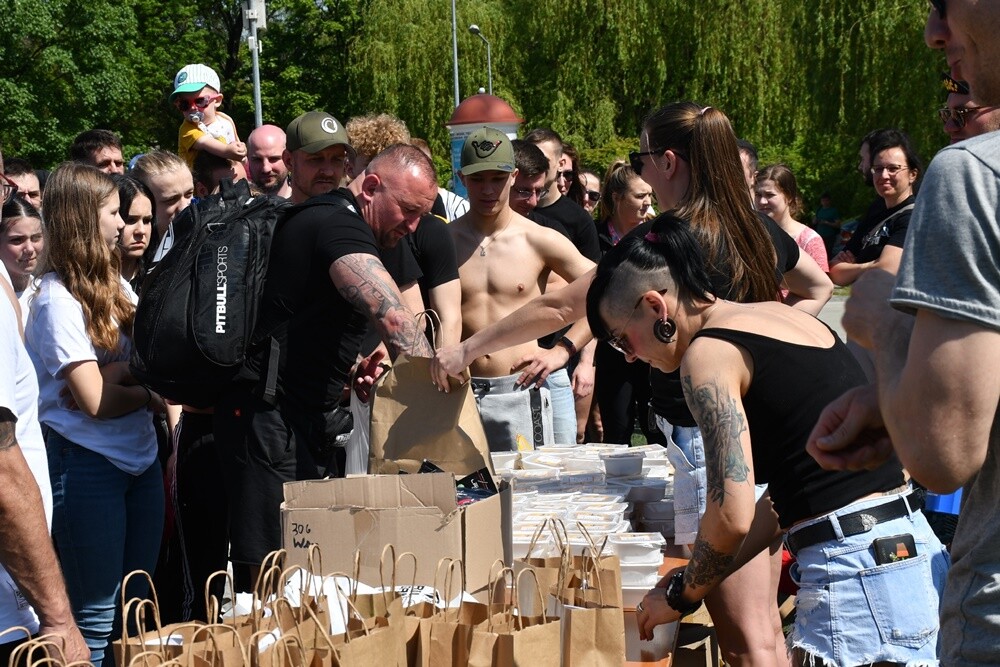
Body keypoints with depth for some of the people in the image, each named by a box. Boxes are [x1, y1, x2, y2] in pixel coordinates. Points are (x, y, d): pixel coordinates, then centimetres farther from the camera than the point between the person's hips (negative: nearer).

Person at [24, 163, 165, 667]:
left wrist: (115, 376, -16)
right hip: (86, 467, -7)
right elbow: (96, 402, -18)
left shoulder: (114, 286, 10)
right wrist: (147, 392, -2)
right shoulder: (58, 300, -14)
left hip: (138, 458, 8)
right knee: (96, 623, -1)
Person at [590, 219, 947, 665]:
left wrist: (681, 595, 2)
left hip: (855, 574, -9)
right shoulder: (783, 316, 17)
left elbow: (731, 516, -16)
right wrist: (696, 579, 19)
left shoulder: (708, 354, -8)